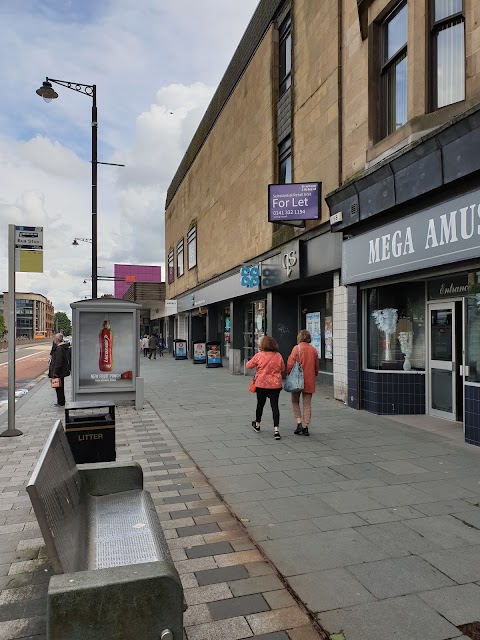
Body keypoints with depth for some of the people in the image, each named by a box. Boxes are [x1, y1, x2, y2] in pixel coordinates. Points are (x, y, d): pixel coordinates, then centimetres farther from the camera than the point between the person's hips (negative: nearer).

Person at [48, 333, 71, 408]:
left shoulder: (59, 348, -21)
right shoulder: (61, 347, 12)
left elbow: (58, 362, -24)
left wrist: (55, 372, -21)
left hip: (59, 372, -10)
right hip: (61, 371, 10)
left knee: (59, 387, -1)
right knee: (60, 387, 17)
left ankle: (61, 403, 6)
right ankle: (60, 401, 26)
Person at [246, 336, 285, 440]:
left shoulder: (259, 355, -10)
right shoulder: (278, 356, -4)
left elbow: (248, 366, 2)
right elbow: (283, 369, 8)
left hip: (261, 384, 0)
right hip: (275, 385, 1)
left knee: (260, 404, 16)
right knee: (275, 406, 2)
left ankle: (257, 425, 35)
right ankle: (276, 429, -6)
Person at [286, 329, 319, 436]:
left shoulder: (297, 348, -8)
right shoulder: (314, 350, 6)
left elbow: (290, 364, -12)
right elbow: (316, 367, 13)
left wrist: (289, 374, 2)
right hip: (309, 380, 3)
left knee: (295, 402, 12)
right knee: (307, 404, 7)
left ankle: (299, 423, 1)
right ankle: (306, 427, 6)